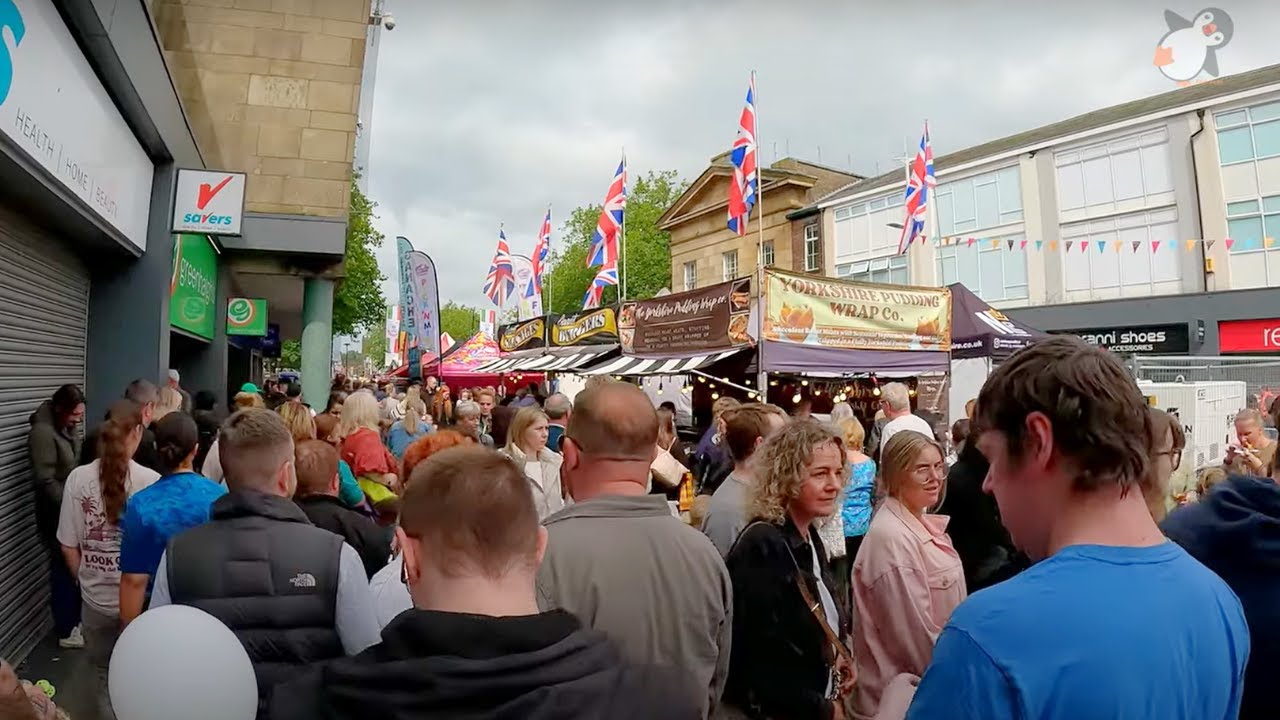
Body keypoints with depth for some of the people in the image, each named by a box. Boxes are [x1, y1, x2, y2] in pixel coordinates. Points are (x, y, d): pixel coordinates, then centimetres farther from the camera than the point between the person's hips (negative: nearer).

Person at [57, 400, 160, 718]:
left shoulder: (78, 478, -10)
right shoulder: (152, 481, -17)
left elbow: (69, 548, -2)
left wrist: (86, 581, 16)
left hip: (96, 601, 2)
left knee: (105, 678, 23)